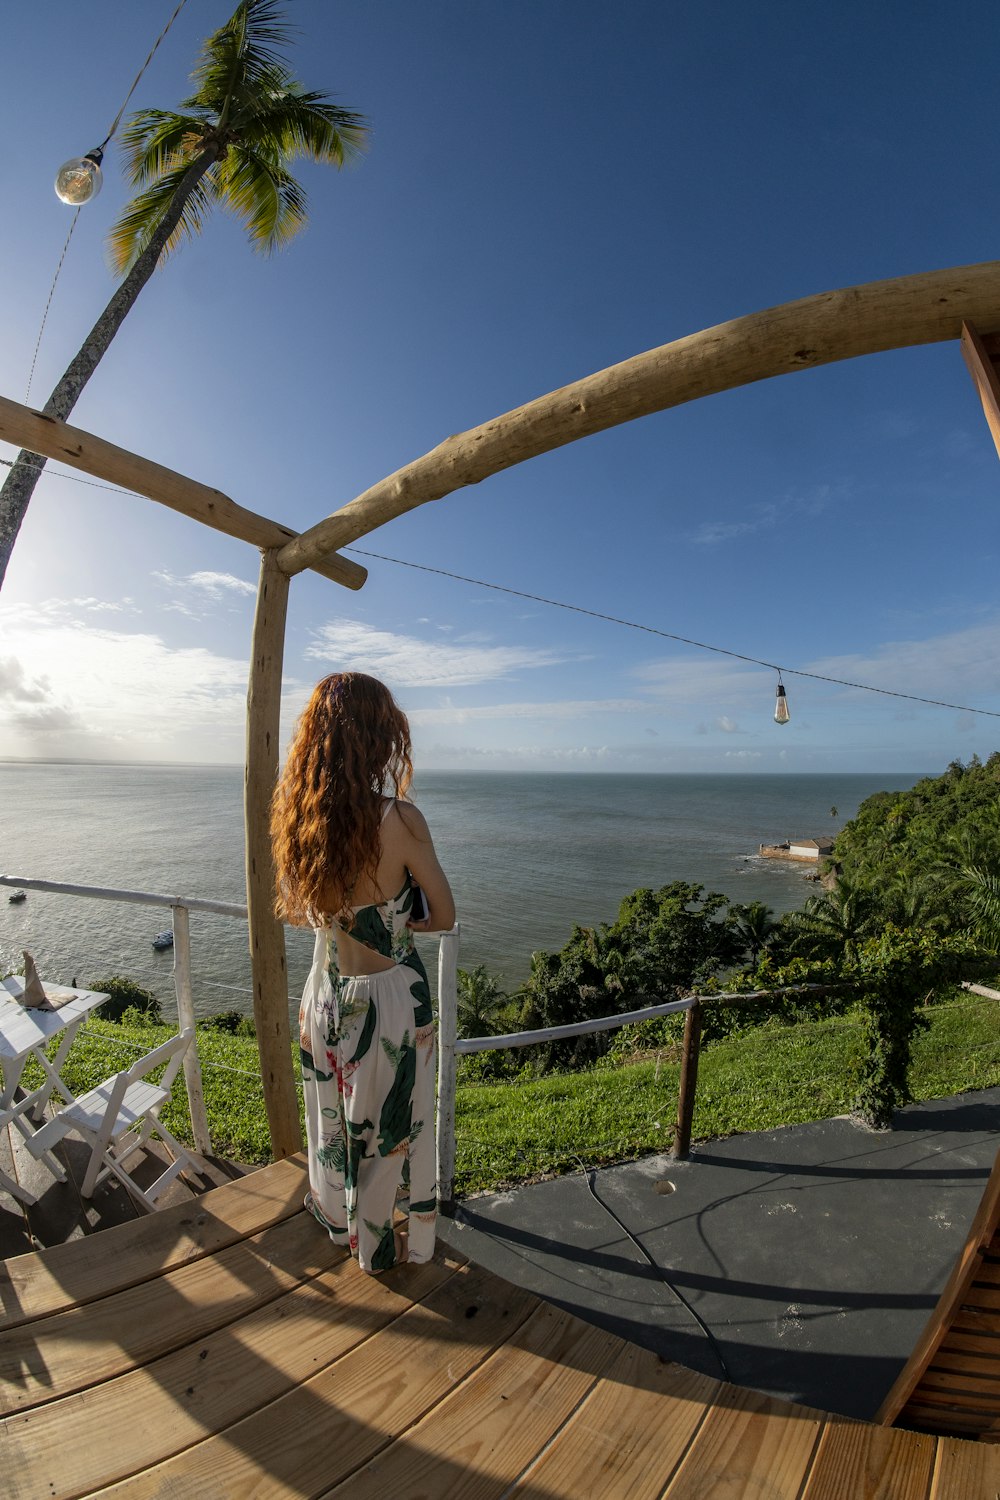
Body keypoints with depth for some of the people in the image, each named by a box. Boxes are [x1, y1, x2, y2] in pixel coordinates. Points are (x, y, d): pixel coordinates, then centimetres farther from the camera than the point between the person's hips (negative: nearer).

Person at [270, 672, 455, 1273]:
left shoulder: (298, 815, -10)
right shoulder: (400, 819, -27)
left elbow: (296, 911, 5)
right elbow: (445, 916, -14)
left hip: (326, 992, 5)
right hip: (391, 997, -5)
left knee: (333, 1118, 29)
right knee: (391, 1128, 21)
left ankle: (340, 1222, 56)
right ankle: (386, 1246, 47)